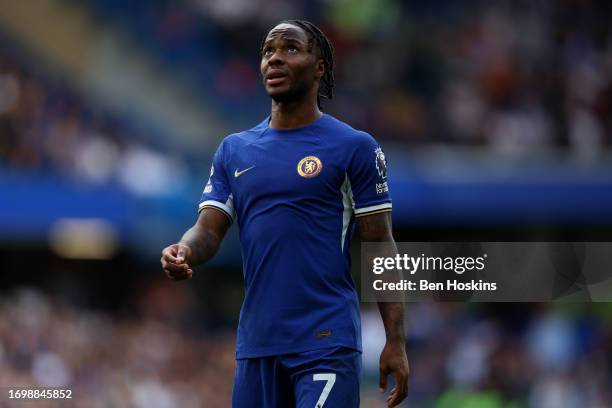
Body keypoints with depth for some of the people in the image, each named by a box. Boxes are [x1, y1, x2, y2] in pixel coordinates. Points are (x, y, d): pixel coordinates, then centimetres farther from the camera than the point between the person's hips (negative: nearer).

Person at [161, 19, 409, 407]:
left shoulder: (354, 148, -1)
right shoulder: (234, 150, 14)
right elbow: (209, 230, 7)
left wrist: (396, 341, -8)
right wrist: (185, 251, -17)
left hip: (326, 345, -5)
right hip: (256, 345, 5)